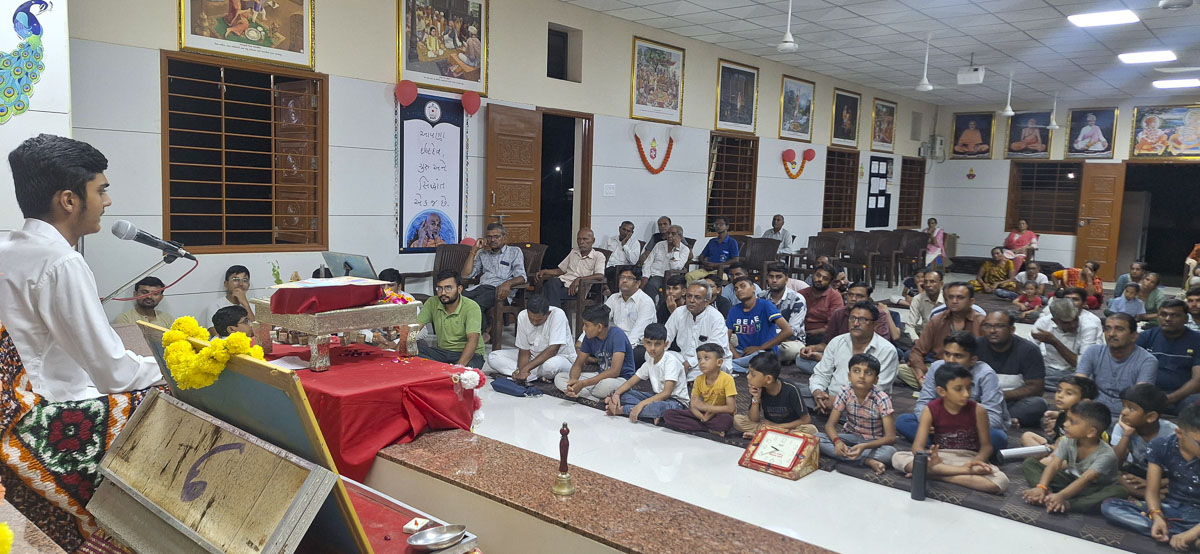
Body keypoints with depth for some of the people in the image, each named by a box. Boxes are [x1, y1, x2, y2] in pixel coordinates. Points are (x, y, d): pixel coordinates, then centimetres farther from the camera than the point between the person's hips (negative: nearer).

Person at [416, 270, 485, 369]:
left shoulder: (471, 307, -16)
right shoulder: (432, 303, 0)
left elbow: (472, 341, -24)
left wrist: (459, 366, -37)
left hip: (470, 354, -5)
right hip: (442, 351, 5)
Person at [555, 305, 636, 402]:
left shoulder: (617, 335, -21)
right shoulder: (589, 337, 0)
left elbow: (615, 371, -28)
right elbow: (578, 364, 4)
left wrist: (583, 384, -30)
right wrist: (573, 380, -21)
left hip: (622, 379, -8)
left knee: (605, 384, -44)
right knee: (559, 378, -6)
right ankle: (602, 400, -18)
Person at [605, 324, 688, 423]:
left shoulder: (671, 361, -18)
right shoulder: (650, 361, 6)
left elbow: (666, 393, -26)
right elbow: (631, 382, 8)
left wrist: (641, 404, -34)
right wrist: (616, 394, -12)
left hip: (676, 402, -8)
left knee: (658, 407, -43)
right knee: (621, 394, -7)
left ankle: (621, 409, -24)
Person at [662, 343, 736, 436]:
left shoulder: (727, 379, -17)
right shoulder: (699, 380, -3)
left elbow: (731, 408, -22)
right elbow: (693, 406, -5)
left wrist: (705, 407, -23)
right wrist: (703, 418, -26)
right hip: (704, 414, 5)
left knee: (726, 419, -42)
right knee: (668, 415, -13)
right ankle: (710, 430, -16)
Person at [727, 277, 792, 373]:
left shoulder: (764, 305, -7)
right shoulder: (734, 311, 8)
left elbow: (788, 331, -16)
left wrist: (760, 348, -12)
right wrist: (737, 356, -16)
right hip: (742, 352, 4)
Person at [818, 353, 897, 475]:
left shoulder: (882, 399, -19)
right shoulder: (846, 393, -11)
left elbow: (891, 437, -22)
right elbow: (830, 424, -9)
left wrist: (864, 446, -38)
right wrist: (837, 441, -32)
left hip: (873, 441, -4)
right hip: (851, 436, 4)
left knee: (890, 452, -37)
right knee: (816, 439, -25)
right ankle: (868, 461, -26)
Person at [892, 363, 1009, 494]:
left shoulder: (977, 410, -9)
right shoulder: (930, 410, -10)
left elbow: (986, 445, -3)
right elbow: (918, 447, -15)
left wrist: (976, 462, -25)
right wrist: (929, 462, -38)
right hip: (939, 458, 0)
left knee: (1001, 482, -30)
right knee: (898, 458, -24)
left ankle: (934, 474, -25)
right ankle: (965, 471, -27)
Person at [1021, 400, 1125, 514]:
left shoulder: (1106, 455, -26)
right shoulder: (1067, 441, -10)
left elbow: (1085, 480, -37)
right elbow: (1054, 465, -19)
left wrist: (1061, 496, -50)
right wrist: (1041, 487, -37)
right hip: (1071, 481, 4)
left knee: (1119, 491, -39)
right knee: (1029, 462, -9)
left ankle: (1067, 504, -43)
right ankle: (1048, 493, -36)